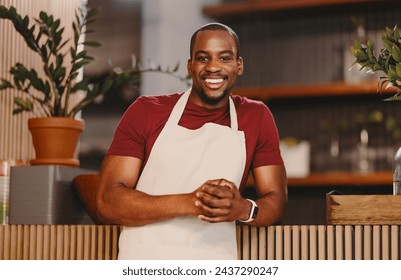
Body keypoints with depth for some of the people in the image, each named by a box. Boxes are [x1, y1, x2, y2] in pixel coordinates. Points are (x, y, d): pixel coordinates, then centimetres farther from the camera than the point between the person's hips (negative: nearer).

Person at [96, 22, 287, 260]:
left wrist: (244, 209, -15)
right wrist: (189, 203, -18)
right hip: (144, 267, -1)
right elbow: (107, 201, -5)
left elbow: (277, 202, 8)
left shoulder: (257, 118, 8)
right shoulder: (146, 112, 3)